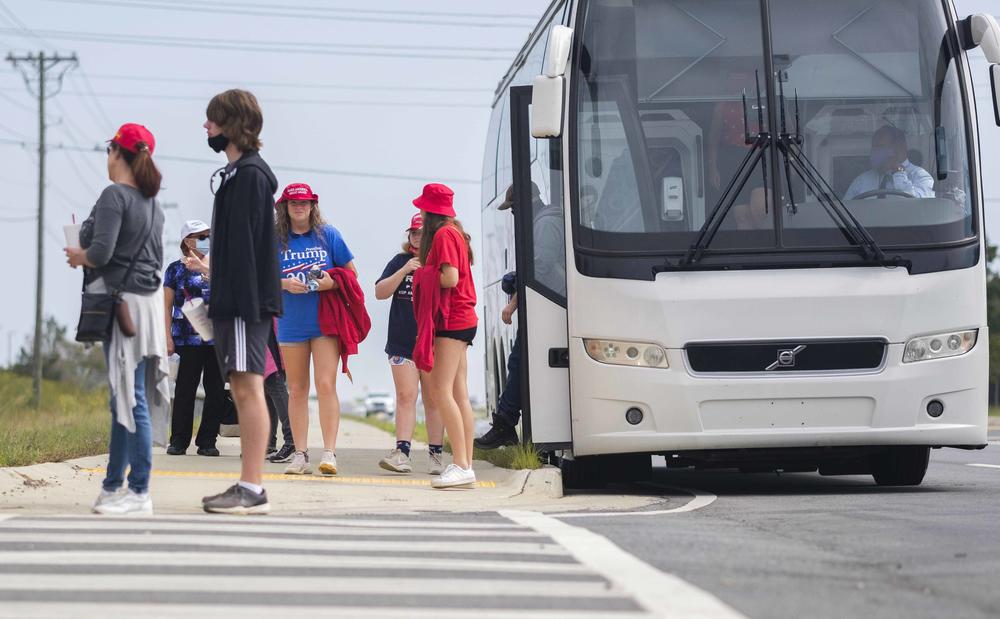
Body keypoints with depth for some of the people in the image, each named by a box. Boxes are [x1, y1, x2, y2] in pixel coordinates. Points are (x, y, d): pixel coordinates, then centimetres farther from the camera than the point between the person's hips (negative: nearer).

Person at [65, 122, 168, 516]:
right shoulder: (151, 203, 15)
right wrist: (89, 253, 18)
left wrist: (78, 256, 1)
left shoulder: (114, 195, -11)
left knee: (130, 398, -8)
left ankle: (139, 493, -9)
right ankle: (113, 485, 21)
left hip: (123, 302, -9)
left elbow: (101, 252, -20)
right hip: (148, 298, 9)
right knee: (123, 397, 15)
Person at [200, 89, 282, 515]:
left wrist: (243, 302, -23)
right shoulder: (237, 173, 19)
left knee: (248, 388, -11)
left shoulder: (250, 175, -11)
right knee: (242, 389, 9)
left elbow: (245, 244, -18)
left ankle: (252, 490, -13)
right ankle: (248, 487, 11)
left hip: (246, 301, -10)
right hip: (233, 301, 10)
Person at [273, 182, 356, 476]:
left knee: (325, 384, -12)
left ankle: (329, 453, -12)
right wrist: (284, 284, -11)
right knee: (297, 389, 6)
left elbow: (351, 271, 7)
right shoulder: (275, 240, 5)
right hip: (291, 324, 2)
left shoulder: (328, 235, 3)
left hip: (325, 321, -2)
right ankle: (300, 455, 10)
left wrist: (331, 282, -12)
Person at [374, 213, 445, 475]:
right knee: (405, 396, -6)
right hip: (403, 342, 1)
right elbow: (380, 292, 2)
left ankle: (436, 454, 5)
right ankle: (402, 452, -10)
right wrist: (404, 272, -11)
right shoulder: (400, 261, 10)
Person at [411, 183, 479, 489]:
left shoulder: (443, 234, -9)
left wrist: (423, 277, -5)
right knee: (460, 395, 7)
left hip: (451, 321, -10)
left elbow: (449, 278, -19)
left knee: (440, 391, -15)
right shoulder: (454, 232, 19)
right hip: (462, 318, 10)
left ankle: (461, 465, -20)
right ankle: (466, 466, 5)